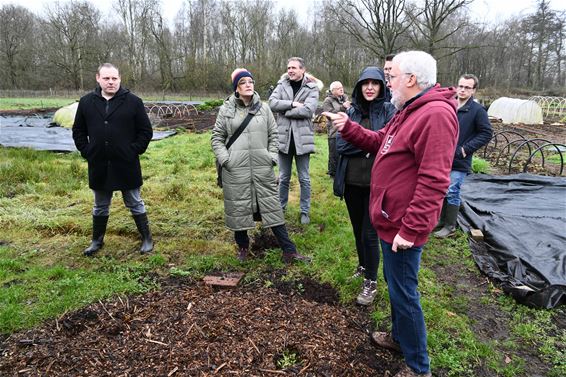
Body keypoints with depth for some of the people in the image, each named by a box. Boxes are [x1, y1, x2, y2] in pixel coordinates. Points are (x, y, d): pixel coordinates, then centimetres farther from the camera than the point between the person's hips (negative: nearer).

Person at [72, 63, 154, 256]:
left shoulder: (133, 101, -6)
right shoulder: (86, 102, 4)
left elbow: (146, 131, -2)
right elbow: (78, 131, 13)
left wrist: (134, 151, -9)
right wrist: (86, 151, 2)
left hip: (127, 166, -3)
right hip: (98, 166, 3)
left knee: (135, 204, 10)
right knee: (100, 207, 18)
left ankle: (147, 238, 23)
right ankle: (97, 240, 35)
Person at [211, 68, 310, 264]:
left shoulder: (263, 108, 7)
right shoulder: (226, 110, 2)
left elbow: (273, 135, 13)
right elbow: (217, 137, 7)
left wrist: (272, 156, 2)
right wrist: (224, 158, -6)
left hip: (262, 168, 1)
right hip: (236, 169, -1)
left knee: (272, 206, 3)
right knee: (238, 207, 9)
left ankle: (289, 251, 8)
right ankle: (243, 247, 29)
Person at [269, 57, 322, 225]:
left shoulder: (312, 88, -2)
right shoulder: (282, 85, 6)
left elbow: (307, 110, -18)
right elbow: (272, 102, -9)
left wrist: (285, 110, -11)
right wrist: (292, 104, -18)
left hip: (302, 138, -2)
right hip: (284, 137, 2)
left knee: (304, 178, 7)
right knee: (283, 177, 14)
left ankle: (305, 211, 21)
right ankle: (281, 206, 31)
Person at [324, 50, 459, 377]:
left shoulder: (436, 115, -23)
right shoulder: (409, 111, 13)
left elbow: (433, 182, -28)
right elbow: (379, 142, 20)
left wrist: (411, 229, -26)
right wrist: (348, 128, 8)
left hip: (403, 226, -10)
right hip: (392, 220, 10)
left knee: (403, 292, 3)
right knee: (395, 283, 23)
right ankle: (400, 336, 44)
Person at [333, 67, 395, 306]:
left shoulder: (389, 111, -4)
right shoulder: (351, 112, 6)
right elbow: (341, 144, -4)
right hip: (351, 181, 4)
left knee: (370, 233, -1)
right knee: (357, 229, 18)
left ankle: (371, 282, 16)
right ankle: (363, 266, 41)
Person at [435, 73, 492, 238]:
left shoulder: (478, 110, -9)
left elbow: (486, 133, -7)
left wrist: (465, 149, -13)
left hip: (459, 162, -5)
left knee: (452, 193, 0)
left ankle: (450, 227, 14)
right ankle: (442, 221, 29)